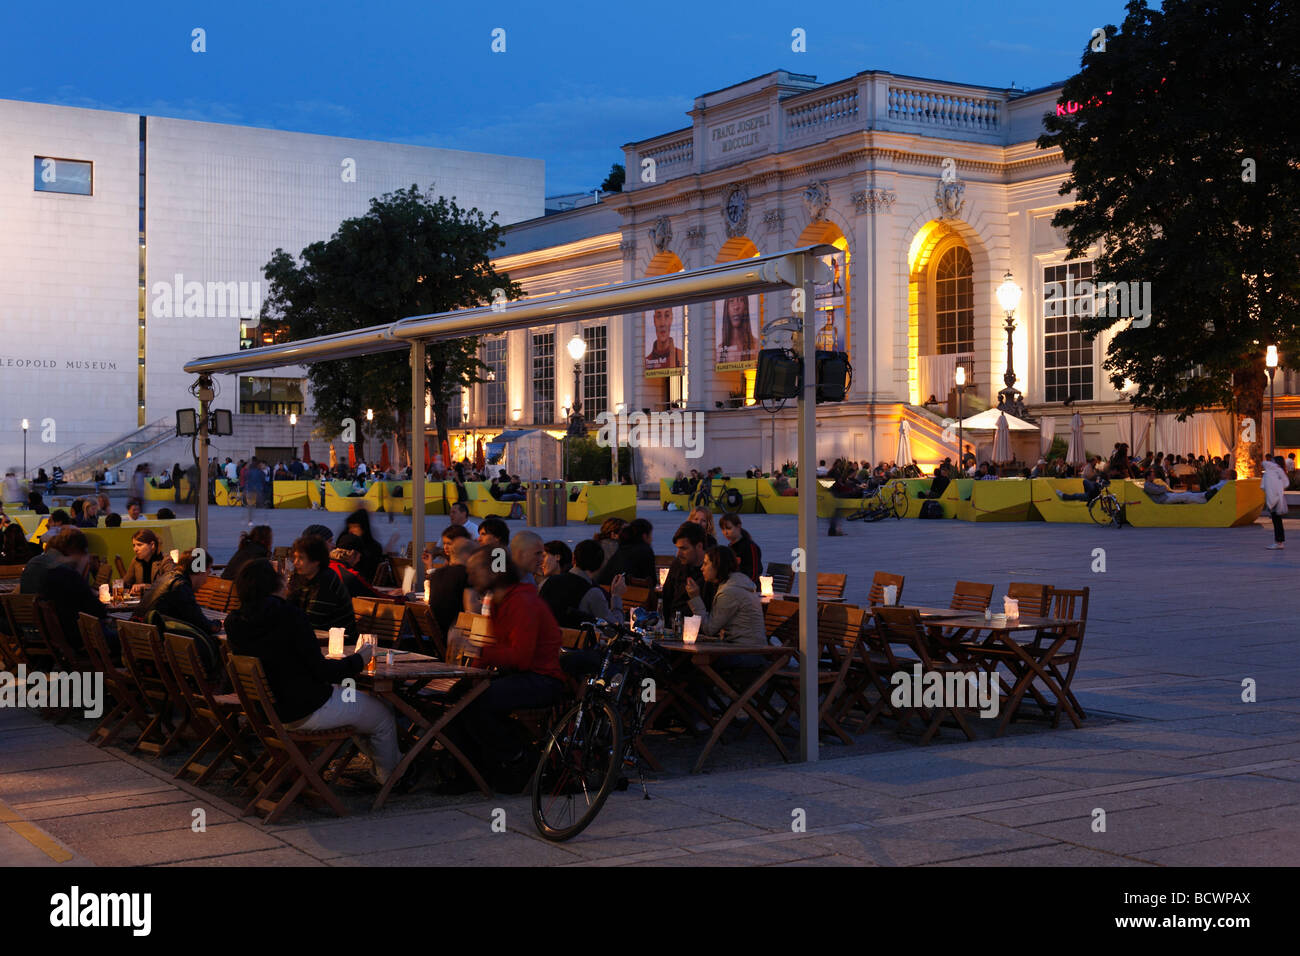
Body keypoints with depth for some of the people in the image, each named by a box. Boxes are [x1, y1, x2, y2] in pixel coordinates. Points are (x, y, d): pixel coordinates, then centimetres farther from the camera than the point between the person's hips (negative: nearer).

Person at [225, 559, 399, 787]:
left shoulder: (234, 622, -4)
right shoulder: (289, 616, -24)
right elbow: (320, 670, -21)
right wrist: (358, 660, -5)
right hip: (306, 712, -8)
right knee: (383, 716, 14)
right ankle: (390, 775, 36)